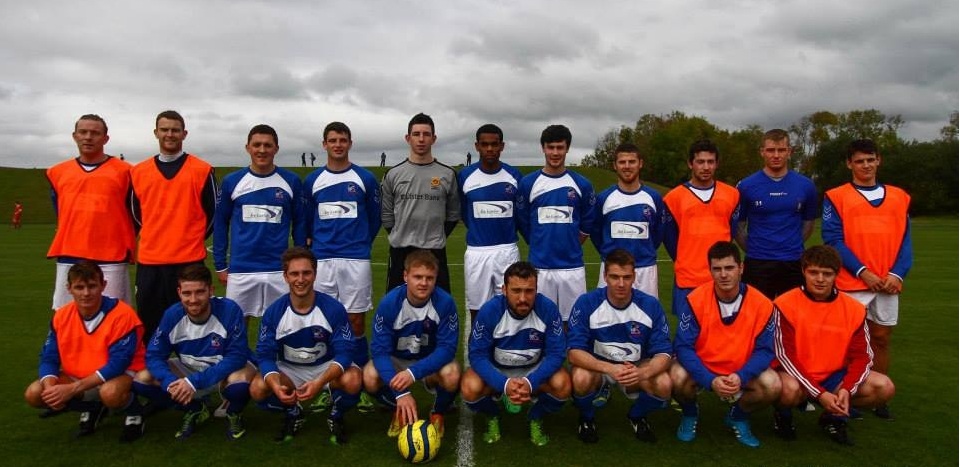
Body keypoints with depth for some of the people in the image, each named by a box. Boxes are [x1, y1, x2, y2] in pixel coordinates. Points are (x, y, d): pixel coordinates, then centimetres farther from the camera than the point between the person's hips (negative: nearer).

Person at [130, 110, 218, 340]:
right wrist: (155, 238, 14)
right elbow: (136, 213, 19)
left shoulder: (202, 170, -1)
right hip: (148, 261, 3)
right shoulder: (139, 172, 8)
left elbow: (214, 212, 5)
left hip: (189, 260, -3)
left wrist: (193, 239, 7)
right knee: (149, 325, 9)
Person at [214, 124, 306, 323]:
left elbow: (300, 223, 7)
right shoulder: (231, 181, 2)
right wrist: (220, 265, 6)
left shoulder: (291, 182, 1)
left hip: (279, 271, 0)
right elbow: (220, 224, 8)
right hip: (240, 271, 1)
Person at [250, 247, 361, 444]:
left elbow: (344, 352, -21)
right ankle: (293, 414, 8)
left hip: (327, 368, -2)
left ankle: (336, 418, 3)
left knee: (353, 380, -33)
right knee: (257, 389, -26)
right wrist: (276, 386, -36)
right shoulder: (273, 312, -15)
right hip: (289, 370, 2)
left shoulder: (333, 308, -20)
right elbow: (265, 355, -14)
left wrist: (319, 382, -39)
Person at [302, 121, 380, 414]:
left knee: (356, 323, 1)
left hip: (356, 260, -2)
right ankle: (327, 387, 17)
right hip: (321, 261, 2)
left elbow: (374, 218, 10)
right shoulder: (312, 181, 7)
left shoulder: (365, 179, 2)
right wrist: (318, 244, 14)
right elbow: (307, 220, 16)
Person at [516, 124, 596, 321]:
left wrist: (571, 246, 10)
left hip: (572, 267, 1)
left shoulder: (582, 184, 3)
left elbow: (587, 224, 12)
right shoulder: (528, 183, 1)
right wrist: (539, 246, 9)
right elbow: (523, 222, 9)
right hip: (539, 267, 0)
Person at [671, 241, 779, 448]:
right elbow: (683, 346, -20)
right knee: (678, 377, -31)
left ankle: (738, 416, 9)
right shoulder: (695, 300, -19)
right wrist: (709, 380, -33)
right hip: (701, 369, -1)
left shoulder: (762, 304, -14)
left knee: (772, 386, -25)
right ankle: (690, 413, 7)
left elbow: (764, 350, -11)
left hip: (742, 372, 2)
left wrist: (741, 377, -30)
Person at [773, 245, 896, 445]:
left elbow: (862, 356, -2)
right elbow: (785, 355, -18)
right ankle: (783, 416, 1)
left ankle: (834, 417, 10)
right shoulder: (786, 304, -16)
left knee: (885, 387, -15)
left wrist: (847, 390, -21)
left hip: (834, 376, 4)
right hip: (797, 376, -4)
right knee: (790, 389, -37)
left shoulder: (854, 309, -4)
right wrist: (820, 394, -24)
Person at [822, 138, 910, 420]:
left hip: (888, 282, 4)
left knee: (881, 339, 10)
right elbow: (833, 240, -6)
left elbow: (905, 239, 8)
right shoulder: (836, 197, 0)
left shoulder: (899, 197, 12)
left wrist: (897, 273, -7)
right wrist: (862, 271, -14)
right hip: (852, 282, -4)